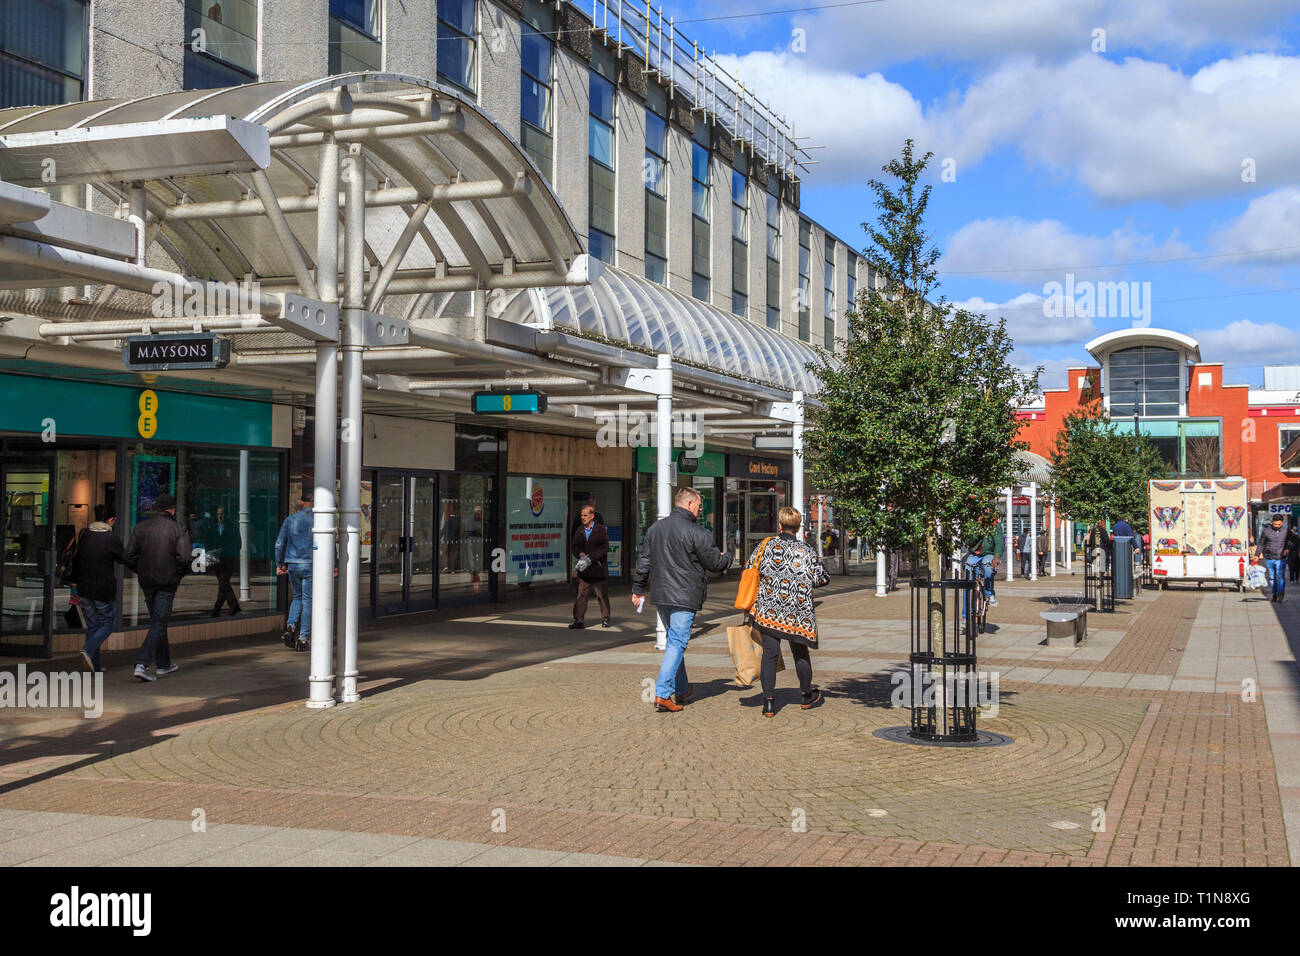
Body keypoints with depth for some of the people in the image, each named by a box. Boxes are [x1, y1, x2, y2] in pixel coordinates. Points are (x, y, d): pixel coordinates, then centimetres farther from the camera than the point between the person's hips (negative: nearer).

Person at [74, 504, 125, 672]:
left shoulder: (83, 535, 4)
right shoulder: (111, 537, -13)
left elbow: (76, 561, 13)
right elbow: (123, 558, 0)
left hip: (84, 589, 5)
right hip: (104, 590, -5)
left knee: (92, 625, 13)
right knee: (107, 623, 9)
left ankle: (94, 664, 12)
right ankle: (88, 650, -13)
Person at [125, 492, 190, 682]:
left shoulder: (140, 527, 5)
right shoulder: (178, 529, -6)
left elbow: (128, 557, 2)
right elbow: (184, 559, -16)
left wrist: (142, 572, 15)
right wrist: (178, 574, 2)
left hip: (146, 582, 5)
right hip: (167, 582, -5)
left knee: (158, 621, 17)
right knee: (159, 623, -3)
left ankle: (163, 665, 25)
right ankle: (141, 664, -16)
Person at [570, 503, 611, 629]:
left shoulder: (601, 530, -4)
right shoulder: (579, 531, 10)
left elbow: (604, 548, -10)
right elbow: (573, 546, 10)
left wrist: (590, 559, -17)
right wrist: (581, 554, -12)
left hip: (599, 569, -3)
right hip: (584, 571, 3)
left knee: (602, 595, 6)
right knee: (581, 595, -1)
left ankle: (605, 619, 19)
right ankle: (579, 620, 0)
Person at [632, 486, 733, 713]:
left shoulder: (654, 528, 9)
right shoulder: (697, 533, -12)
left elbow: (643, 562, 13)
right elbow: (715, 563, -4)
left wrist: (638, 590, 21)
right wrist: (728, 557, 18)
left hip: (660, 596, 7)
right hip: (684, 598, -7)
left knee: (675, 641, 19)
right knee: (677, 644, -5)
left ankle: (681, 690, 29)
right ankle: (662, 695, -11)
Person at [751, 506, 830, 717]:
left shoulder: (767, 545, -2)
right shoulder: (807, 551, -4)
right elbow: (822, 579, -3)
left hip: (769, 610, 0)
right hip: (798, 613, 0)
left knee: (770, 653, 4)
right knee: (800, 653, 16)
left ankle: (769, 701, -1)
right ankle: (808, 695, 33)